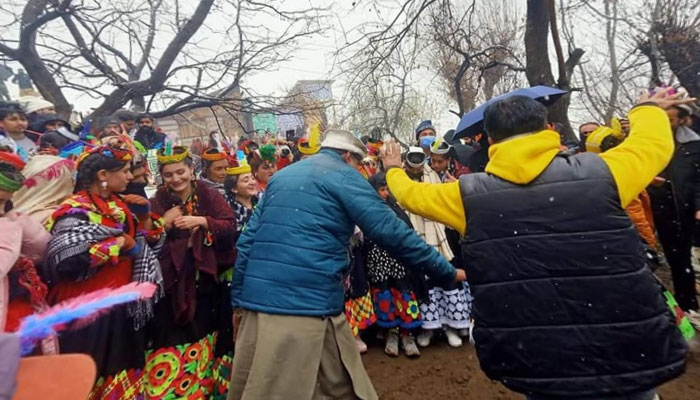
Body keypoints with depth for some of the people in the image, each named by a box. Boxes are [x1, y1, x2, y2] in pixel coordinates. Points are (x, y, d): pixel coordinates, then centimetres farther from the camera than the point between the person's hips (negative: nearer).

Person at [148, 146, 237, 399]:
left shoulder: (209, 195, -2)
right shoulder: (158, 201, 2)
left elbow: (231, 227, -10)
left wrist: (202, 221, -22)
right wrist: (165, 223, -16)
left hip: (208, 280, 0)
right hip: (173, 283, 0)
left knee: (205, 334, 13)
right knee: (173, 339, 4)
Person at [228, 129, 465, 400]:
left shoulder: (281, 177, 19)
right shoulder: (345, 177, 1)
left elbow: (247, 240, 16)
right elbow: (392, 232, -6)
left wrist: (239, 299, 20)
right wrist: (447, 272, 3)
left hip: (258, 299, 6)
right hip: (308, 303, -6)